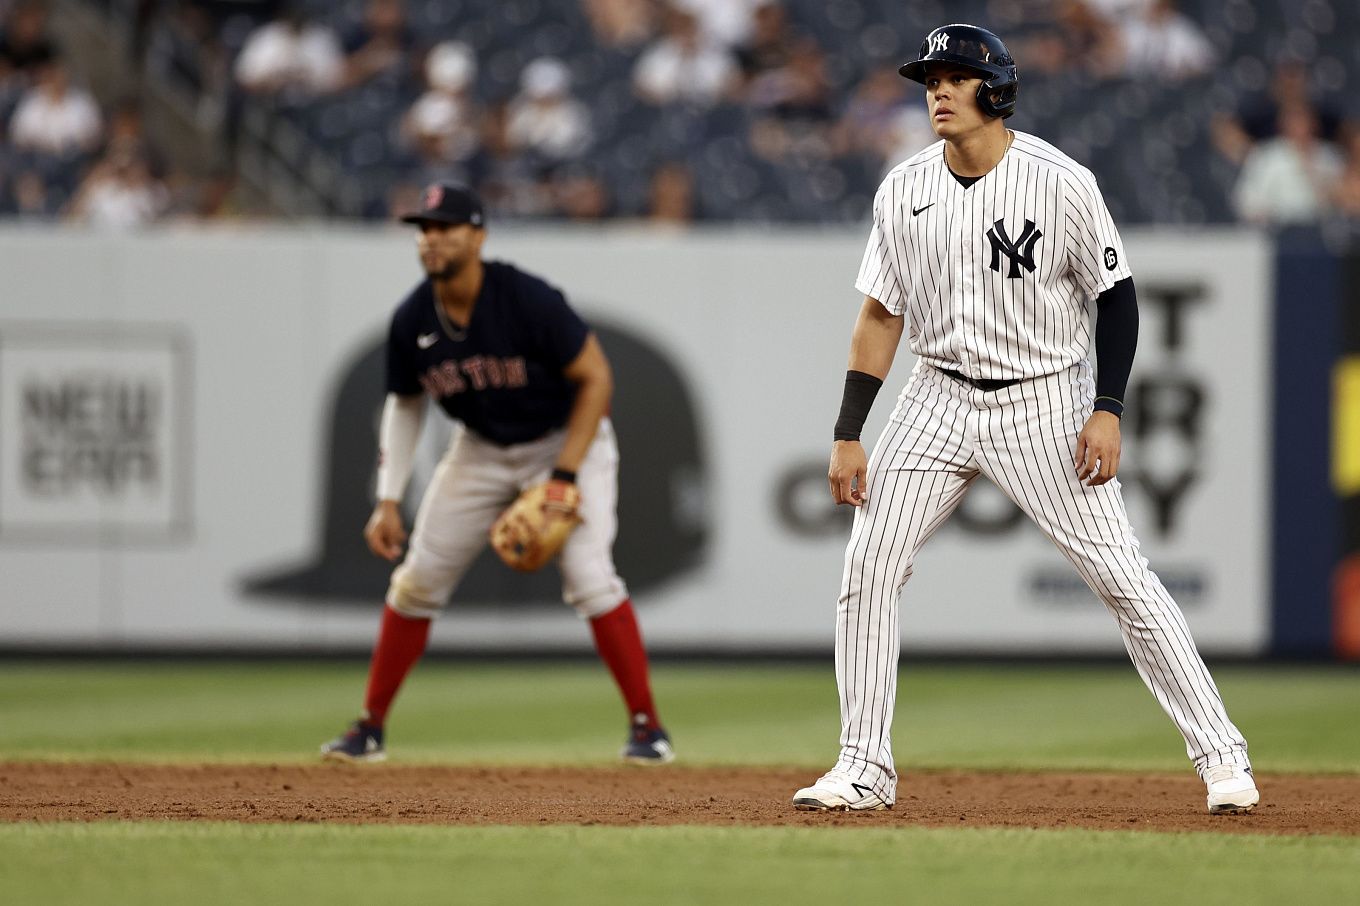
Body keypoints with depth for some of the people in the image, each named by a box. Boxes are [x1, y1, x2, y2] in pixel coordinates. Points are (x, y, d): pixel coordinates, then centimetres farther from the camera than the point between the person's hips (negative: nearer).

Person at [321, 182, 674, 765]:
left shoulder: (528, 300, -28)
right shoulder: (412, 321, -13)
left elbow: (595, 378, -21)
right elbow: (404, 406, 4)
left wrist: (564, 477, -25)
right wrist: (388, 501, -2)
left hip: (566, 439, -5)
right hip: (481, 450, 5)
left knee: (588, 575, -20)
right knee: (418, 580, 2)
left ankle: (647, 728, -11)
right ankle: (371, 729, 14)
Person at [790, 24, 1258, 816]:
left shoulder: (1060, 182, -13)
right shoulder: (904, 191, -1)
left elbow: (1117, 295, -6)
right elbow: (882, 314, 5)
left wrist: (1108, 410, -15)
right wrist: (848, 436, 0)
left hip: (1044, 402, -4)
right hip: (941, 400, 4)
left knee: (1121, 573, -7)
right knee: (869, 566, -4)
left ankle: (1221, 755, 0)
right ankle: (865, 770, 5)